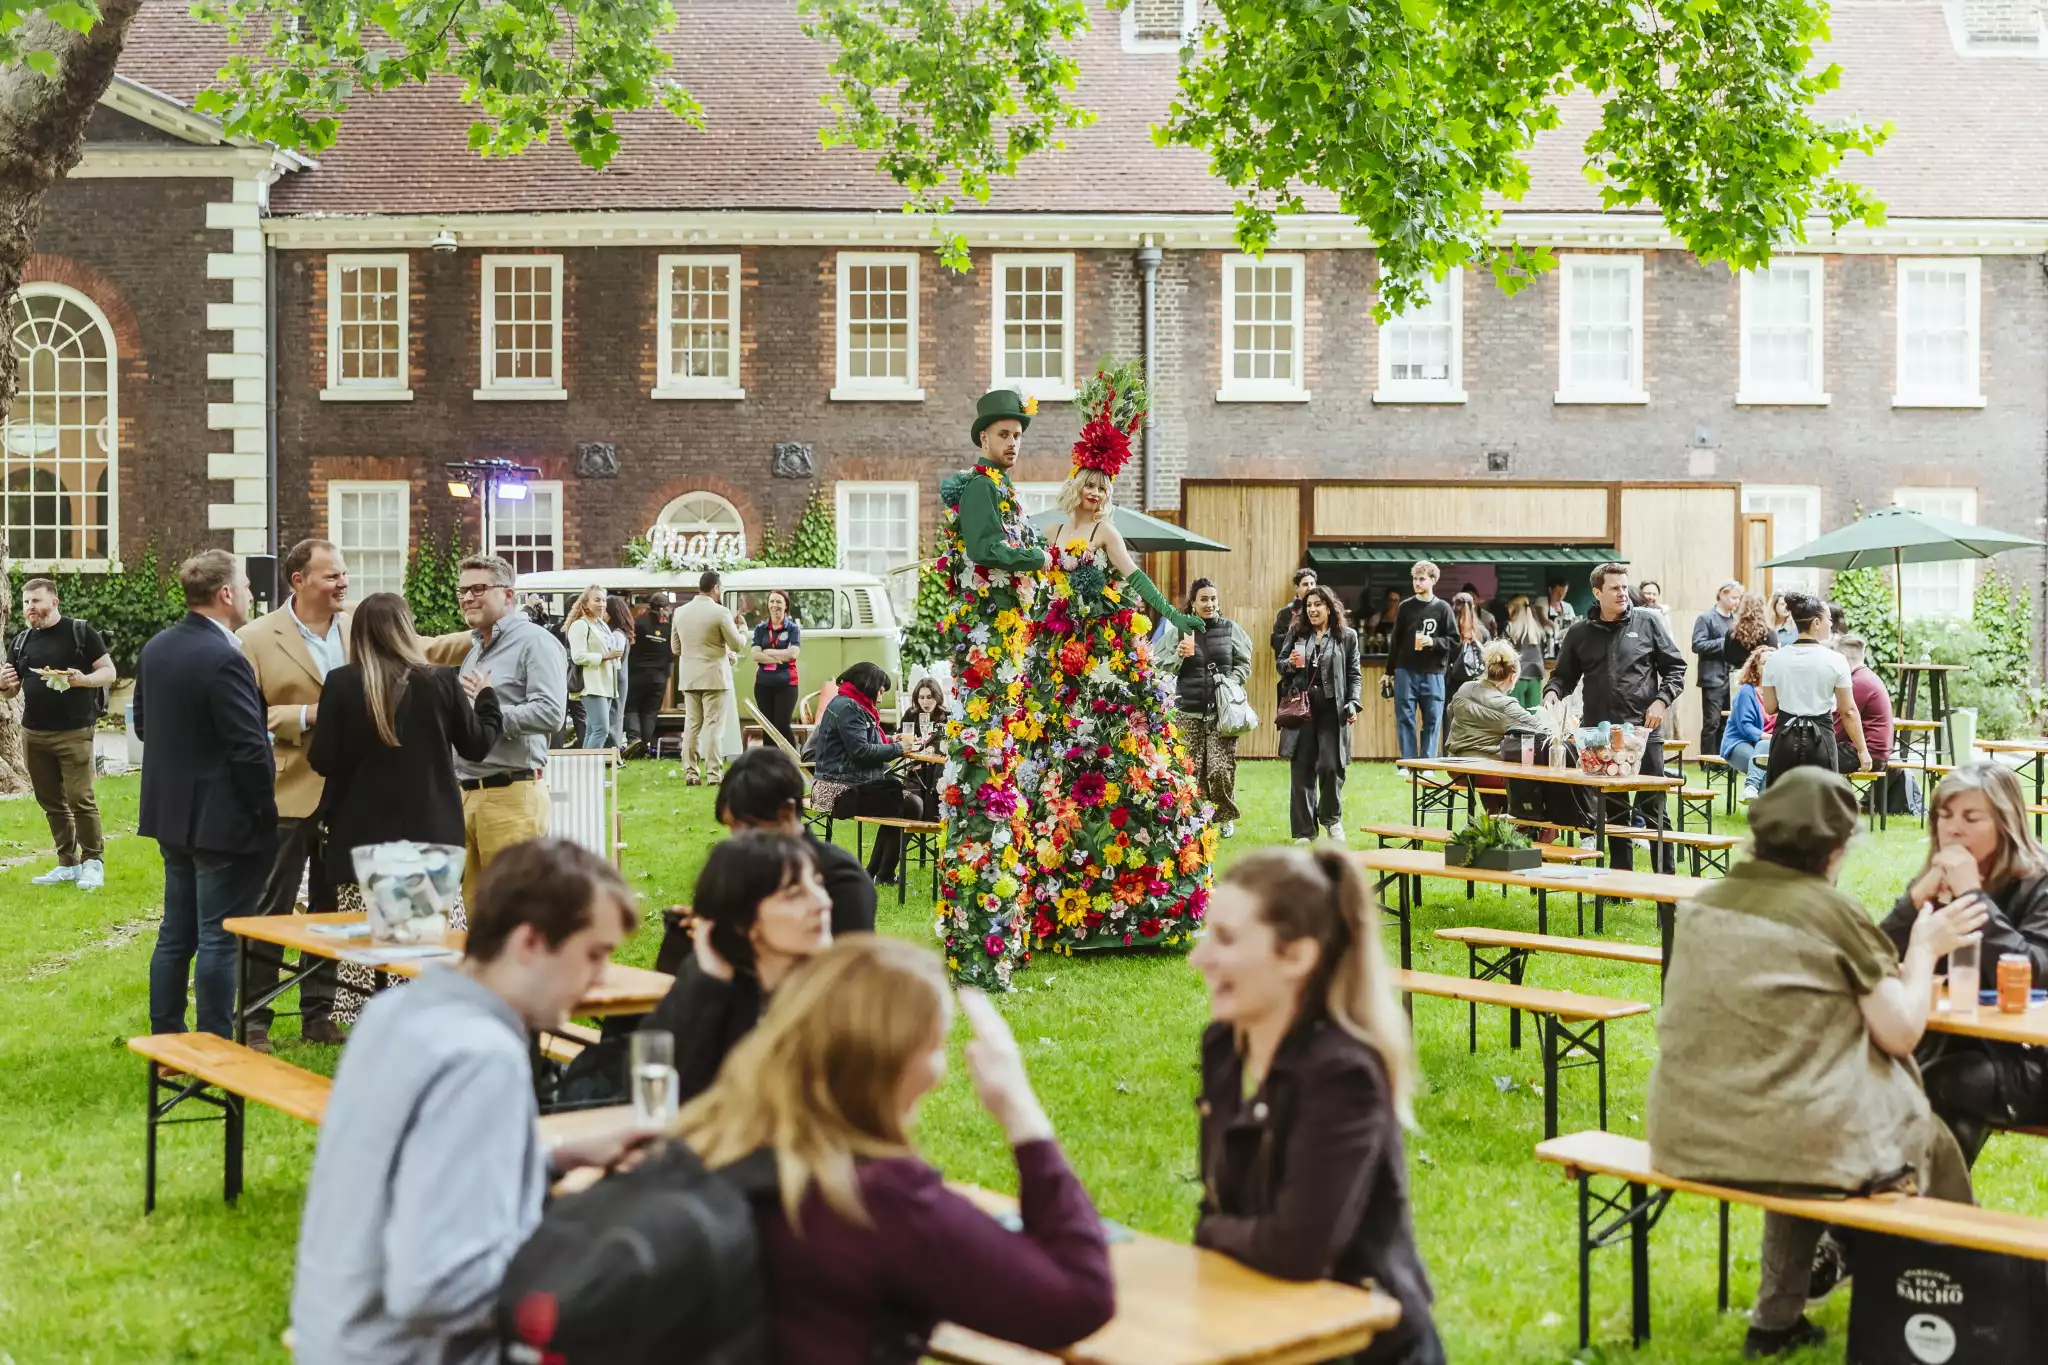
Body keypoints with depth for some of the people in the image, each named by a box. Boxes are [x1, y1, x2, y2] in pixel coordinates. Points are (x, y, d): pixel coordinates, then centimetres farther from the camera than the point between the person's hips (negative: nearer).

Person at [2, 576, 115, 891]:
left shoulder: (81, 632, -3)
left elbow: (109, 672, -2)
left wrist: (83, 680, -22)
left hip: (74, 732, -6)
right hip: (33, 734, 6)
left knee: (80, 799, -8)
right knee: (50, 802, 9)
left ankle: (94, 861, 3)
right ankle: (68, 864, 17)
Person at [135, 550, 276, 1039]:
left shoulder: (155, 648, 6)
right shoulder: (224, 660, -22)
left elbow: (142, 724, 16)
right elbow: (251, 748, -22)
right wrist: (265, 810, -11)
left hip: (171, 813, 9)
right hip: (221, 819, -9)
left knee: (176, 933, 17)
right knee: (218, 940, -1)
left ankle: (166, 1040, 25)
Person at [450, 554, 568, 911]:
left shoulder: (534, 642, -8)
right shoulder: (473, 647, 20)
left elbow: (551, 714, -20)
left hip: (511, 796, -8)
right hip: (467, 794, 9)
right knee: (475, 906, 10)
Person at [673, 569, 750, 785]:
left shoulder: (680, 612, 5)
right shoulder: (720, 612, -12)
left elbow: (676, 647, 13)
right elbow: (737, 644, -5)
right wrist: (742, 627, 12)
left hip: (689, 678, 5)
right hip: (715, 676, -5)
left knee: (692, 725, 10)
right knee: (714, 726, -3)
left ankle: (690, 773, 10)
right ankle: (713, 774, -5)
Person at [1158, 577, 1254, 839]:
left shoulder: (1231, 629, 7)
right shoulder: (1179, 630, 5)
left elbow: (1244, 663, 13)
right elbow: (1160, 665, 9)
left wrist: (1233, 681, -4)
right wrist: (1178, 656, -9)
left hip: (1223, 711, 0)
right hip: (1188, 712, 0)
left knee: (1221, 769, -7)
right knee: (1192, 771, -2)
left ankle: (1226, 817, 16)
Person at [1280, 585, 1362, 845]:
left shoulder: (1347, 636, 6)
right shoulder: (1297, 635, 12)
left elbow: (1354, 675, 5)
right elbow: (1280, 666, 18)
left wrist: (1353, 703, -7)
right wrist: (1290, 664, -4)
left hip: (1332, 709, -2)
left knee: (1331, 765, -7)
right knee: (1301, 769, 2)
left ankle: (1331, 819, 19)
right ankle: (1304, 830, 9)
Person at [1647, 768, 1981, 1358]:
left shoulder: (1701, 904, 6)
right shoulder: (1835, 912, -10)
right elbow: (1901, 1033, -6)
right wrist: (1925, 949, 8)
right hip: (1793, 1142, -5)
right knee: (1926, 1137, 23)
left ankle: (1777, 1320, 38)